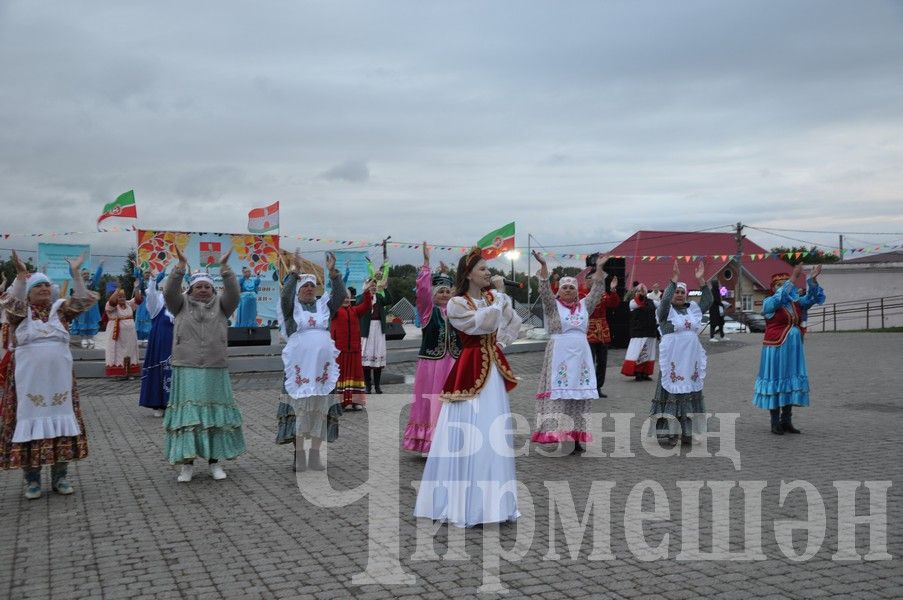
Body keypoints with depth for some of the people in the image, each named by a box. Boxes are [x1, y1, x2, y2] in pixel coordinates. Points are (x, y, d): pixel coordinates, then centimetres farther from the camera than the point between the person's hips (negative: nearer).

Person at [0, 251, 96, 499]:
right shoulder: (20, 311, 2)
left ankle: (60, 476, 15)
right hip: (28, 379, -2)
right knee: (30, 422, 1)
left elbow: (85, 301, -7)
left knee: (61, 421, 4)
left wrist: (75, 274, -16)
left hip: (59, 378, 2)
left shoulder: (60, 308, 7)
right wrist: (20, 276, -30)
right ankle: (32, 479, 11)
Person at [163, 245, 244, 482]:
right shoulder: (182, 305, 8)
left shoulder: (220, 305, 8)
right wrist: (181, 266, -21)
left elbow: (233, 293, -10)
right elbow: (169, 291, -10)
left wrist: (225, 267, -21)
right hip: (186, 371, -1)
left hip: (215, 371, 1)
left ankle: (214, 461, 15)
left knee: (215, 414, 5)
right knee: (187, 414, -1)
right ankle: (187, 463, 6)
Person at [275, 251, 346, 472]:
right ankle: (299, 456, 1)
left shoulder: (324, 305, 13)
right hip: (299, 366, -3)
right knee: (299, 409, -4)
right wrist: (294, 273, -22)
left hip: (323, 366, 3)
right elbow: (285, 295, -14)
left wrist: (332, 272, -12)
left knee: (321, 410, 4)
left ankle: (315, 456, 10)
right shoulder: (292, 307, 7)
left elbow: (341, 295, -2)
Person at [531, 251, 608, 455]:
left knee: (579, 394, 4)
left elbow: (597, 290, 7)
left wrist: (599, 268, -3)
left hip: (581, 354, 4)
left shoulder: (584, 305, 13)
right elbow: (544, 290, -10)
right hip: (559, 354, -3)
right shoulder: (553, 305, 3)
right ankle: (557, 433, -4)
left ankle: (576, 437, 9)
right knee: (559, 393, -6)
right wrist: (543, 266, -21)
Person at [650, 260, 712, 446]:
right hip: (672, 359, -5)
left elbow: (708, 300, 4)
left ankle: (687, 432, 15)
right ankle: (665, 431, -2)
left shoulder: (693, 309, 13)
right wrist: (674, 280, -27)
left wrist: (700, 281, -5)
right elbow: (665, 299, -21)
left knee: (690, 392, 8)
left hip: (692, 358, 5)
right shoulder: (666, 310, -1)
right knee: (670, 390, -6)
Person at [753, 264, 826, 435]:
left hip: (794, 350, 6)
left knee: (792, 383, 9)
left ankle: (786, 421, 18)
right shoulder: (769, 303, -6)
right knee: (776, 383, -1)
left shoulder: (796, 303, 10)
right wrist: (794, 278, -31)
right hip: (776, 349, -6)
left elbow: (813, 298, 2)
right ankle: (775, 423, 7)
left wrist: (813, 279, -15)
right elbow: (780, 296, -25)